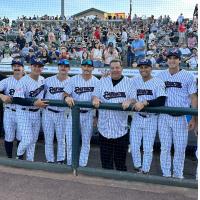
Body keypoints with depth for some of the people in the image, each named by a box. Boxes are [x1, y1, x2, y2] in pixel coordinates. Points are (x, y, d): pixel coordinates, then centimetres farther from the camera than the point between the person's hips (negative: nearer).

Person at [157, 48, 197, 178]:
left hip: (180, 118, -2)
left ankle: (178, 174, 20)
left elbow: (193, 98, -1)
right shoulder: (161, 76, 7)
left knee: (180, 148, 4)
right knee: (165, 147, 7)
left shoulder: (188, 76, 0)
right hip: (164, 117, 2)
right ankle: (166, 174, 19)